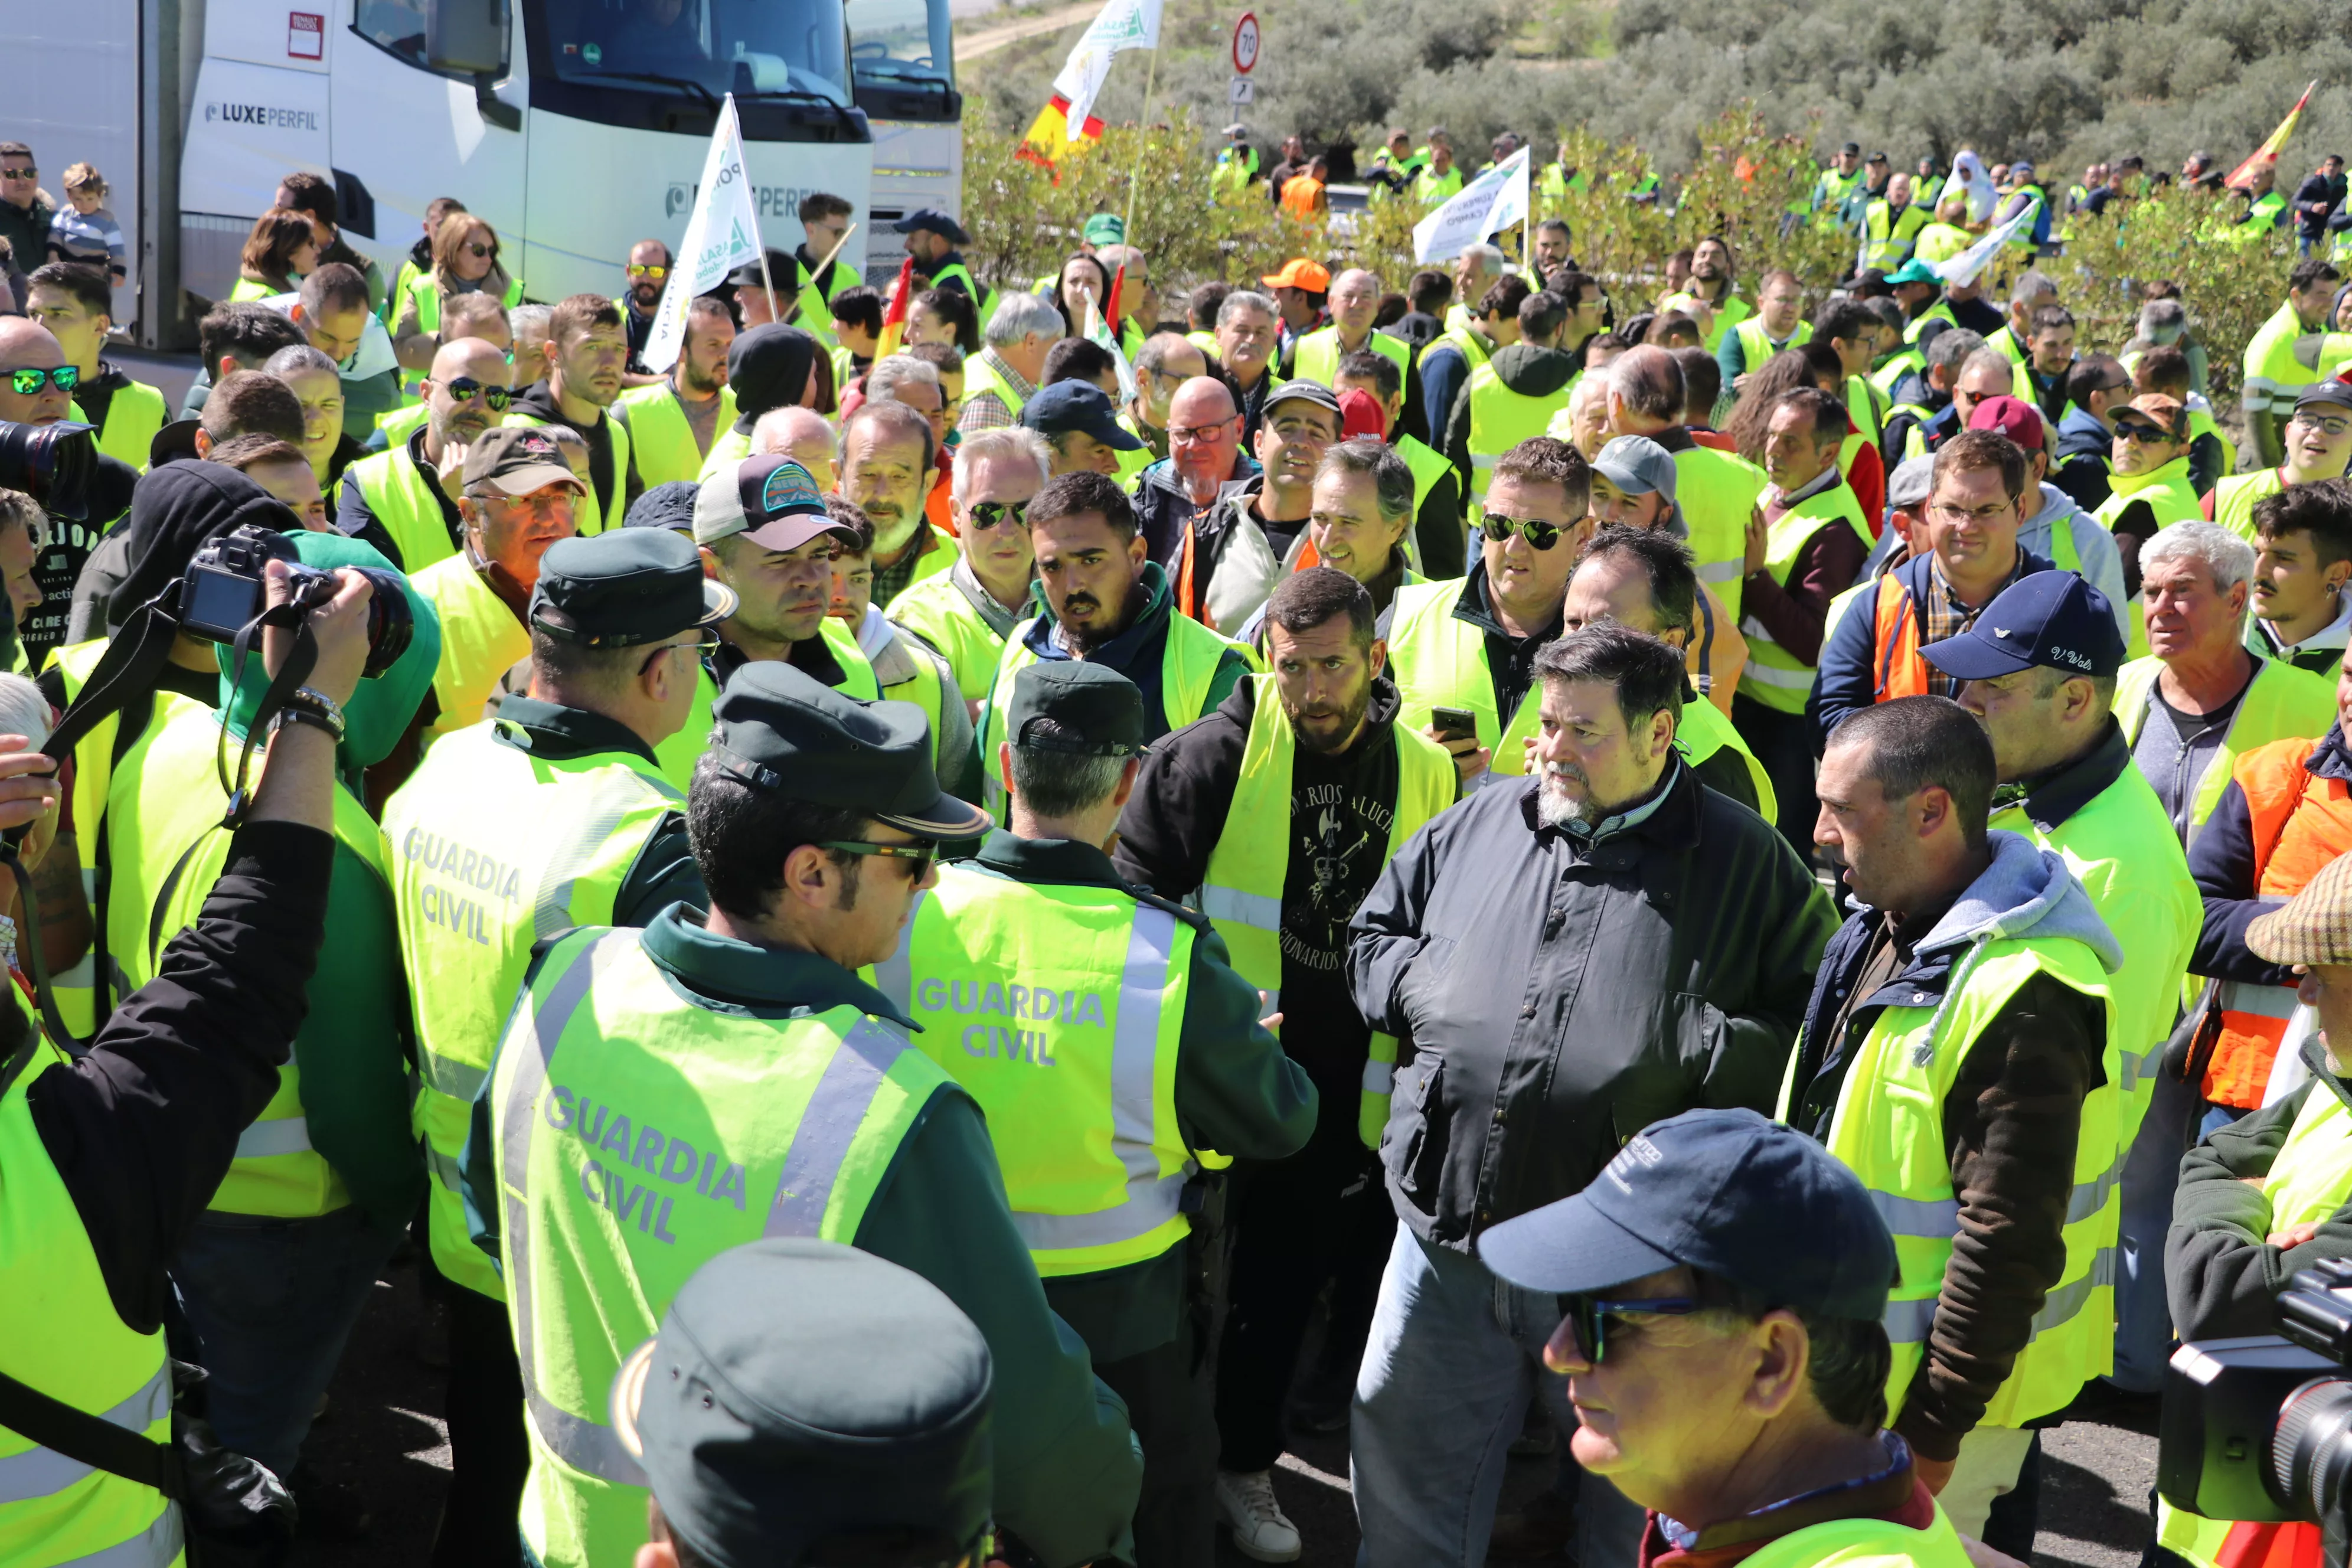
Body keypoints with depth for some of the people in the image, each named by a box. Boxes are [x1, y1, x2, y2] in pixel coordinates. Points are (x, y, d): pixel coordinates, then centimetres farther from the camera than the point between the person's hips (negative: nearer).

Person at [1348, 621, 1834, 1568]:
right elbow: (1372, 938, 19)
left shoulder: (1745, 860, -4)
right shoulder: (1478, 826, 7)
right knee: (1404, 1449, 15)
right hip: (1449, 1231, 4)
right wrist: (1419, 986, -1)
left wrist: (1695, 1045, -17)